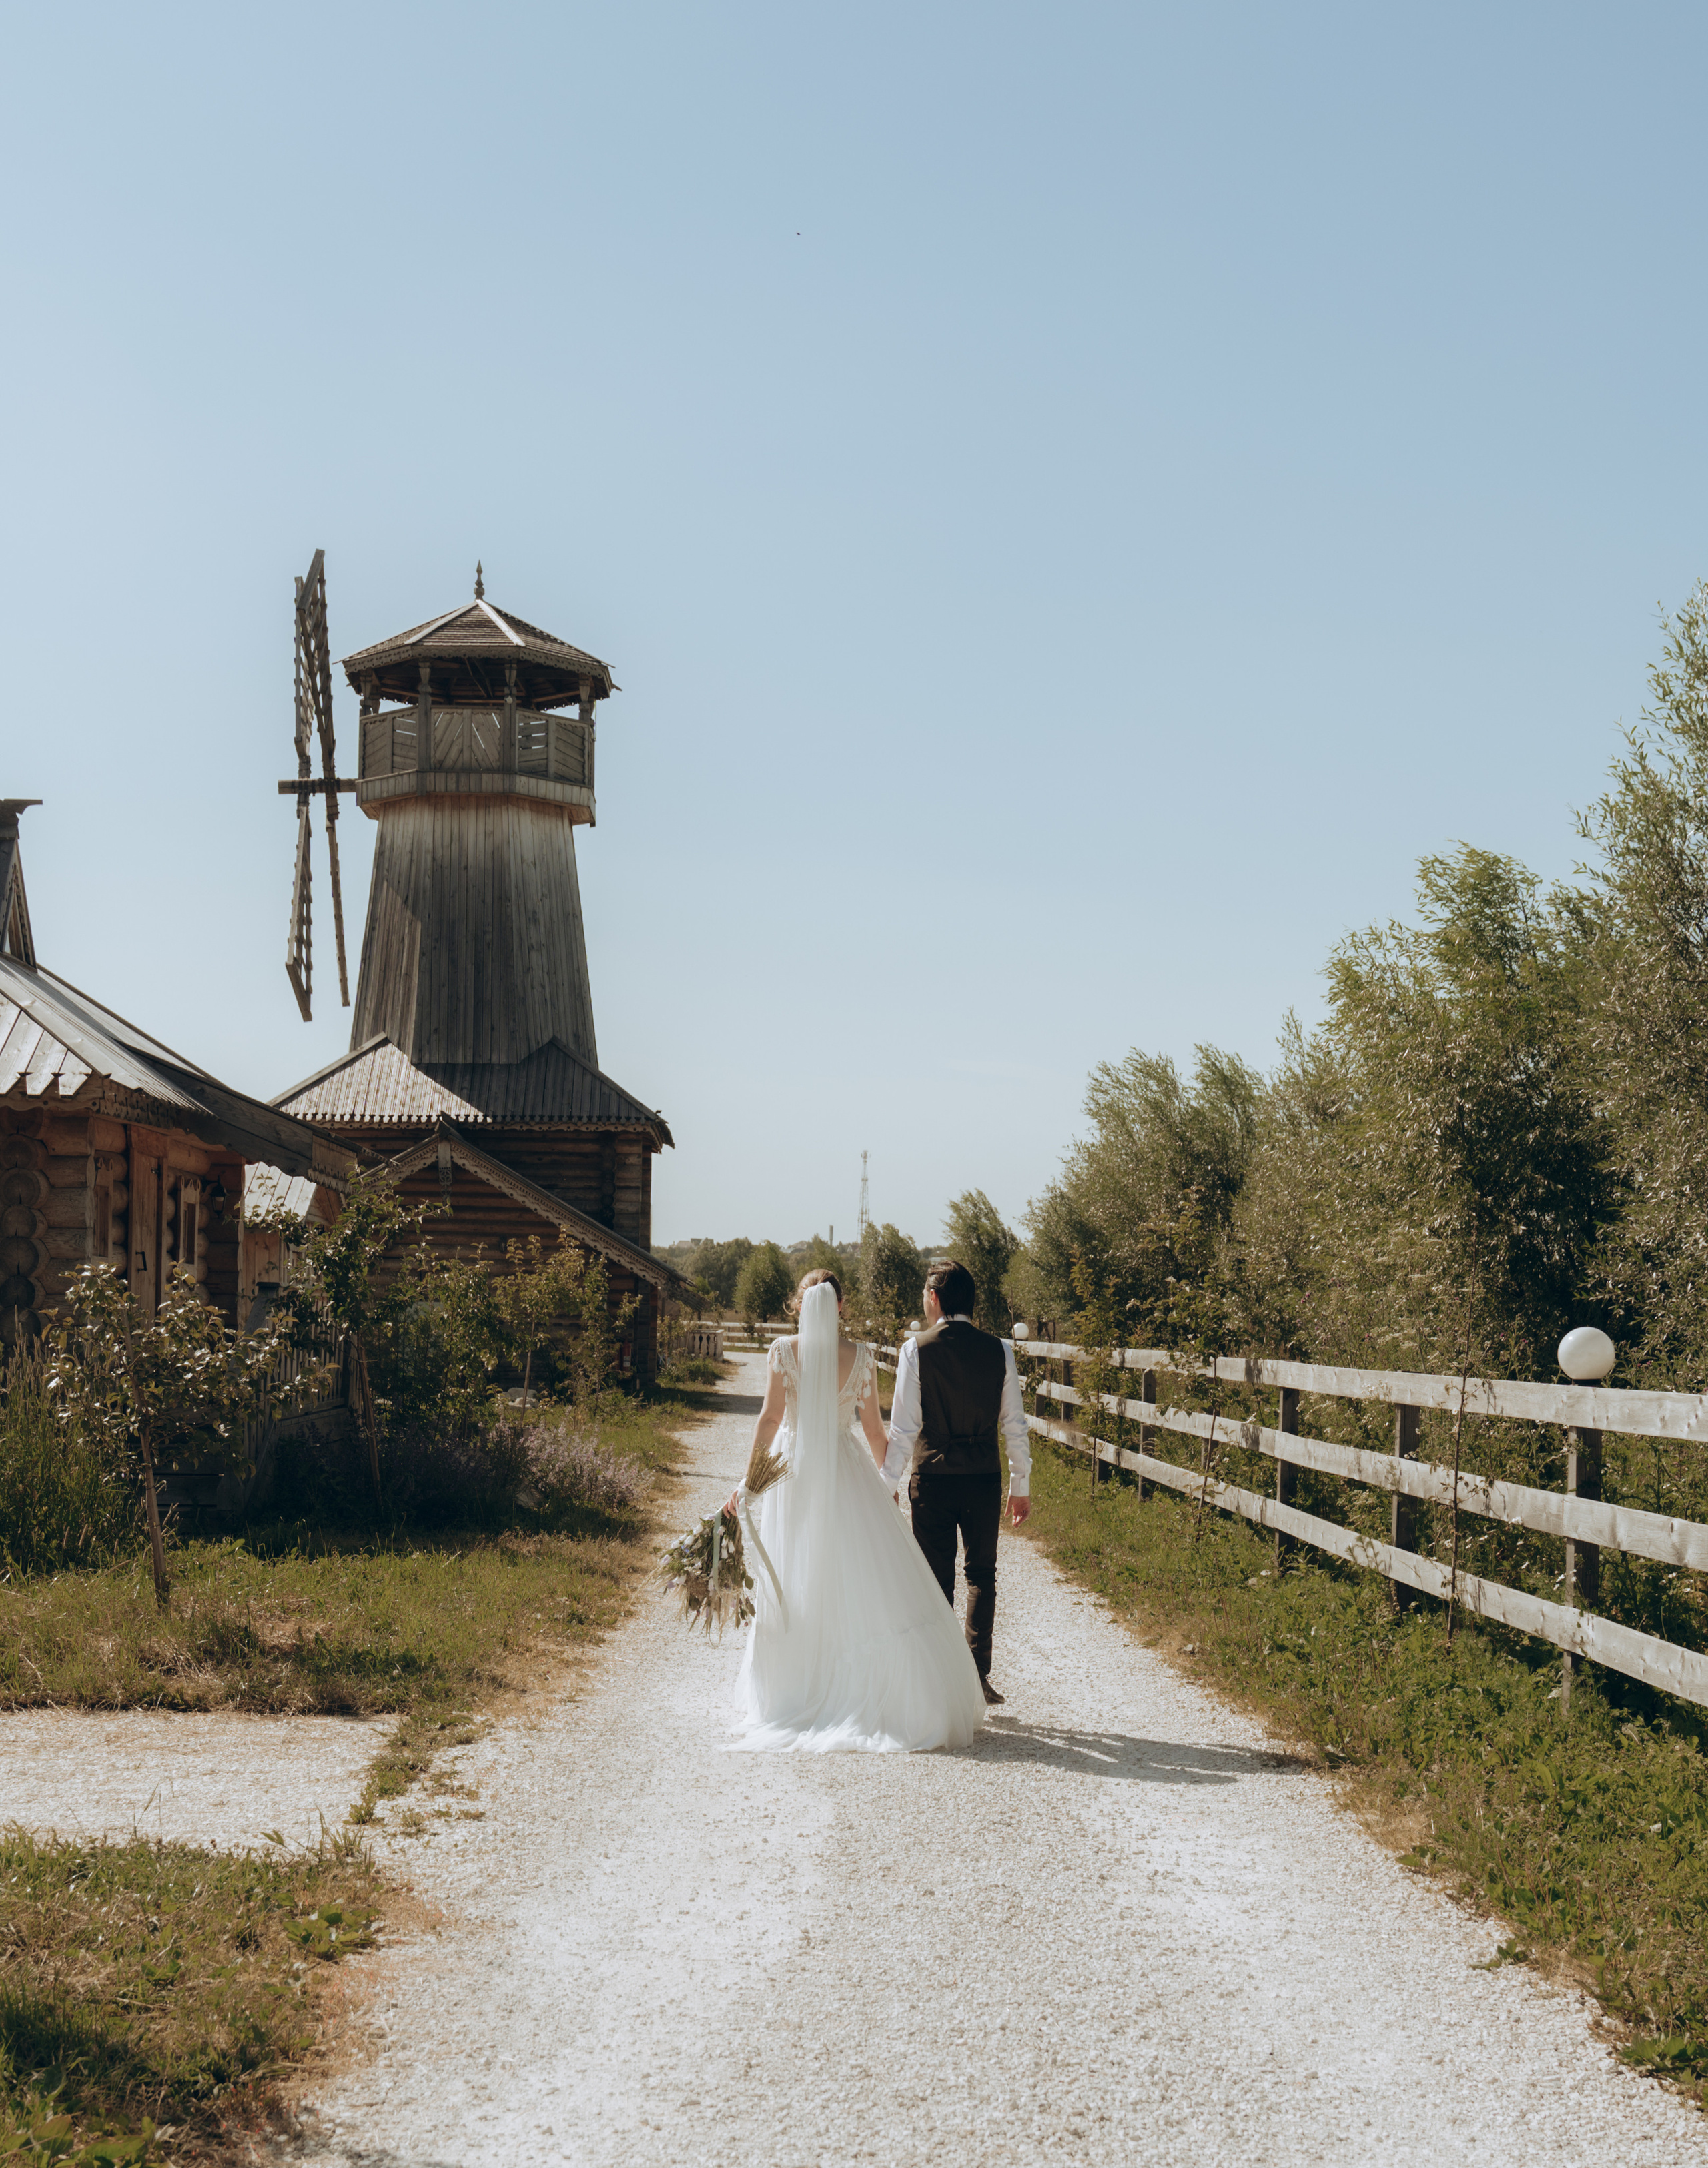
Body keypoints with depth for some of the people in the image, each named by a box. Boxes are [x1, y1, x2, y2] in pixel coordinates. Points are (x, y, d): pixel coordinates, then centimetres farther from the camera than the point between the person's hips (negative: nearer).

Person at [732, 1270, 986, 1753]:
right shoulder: (860, 1357, -3)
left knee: (793, 1589, 10)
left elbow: (770, 1417, -10)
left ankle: (791, 1696, 15)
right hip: (845, 1475, 0)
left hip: (793, 1474, 0)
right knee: (865, 1581, 3)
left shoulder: (784, 1350, -5)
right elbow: (874, 1428, 2)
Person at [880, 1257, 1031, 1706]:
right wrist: (1021, 1484, 12)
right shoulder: (999, 1350, -1)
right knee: (981, 1573, 14)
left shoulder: (917, 1350, -9)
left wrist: (887, 1485, -2)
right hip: (985, 1477, 2)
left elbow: (903, 1428, -9)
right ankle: (978, 1671, 6)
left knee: (937, 1578, 7)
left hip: (932, 1476, -2)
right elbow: (1014, 1424, 3)